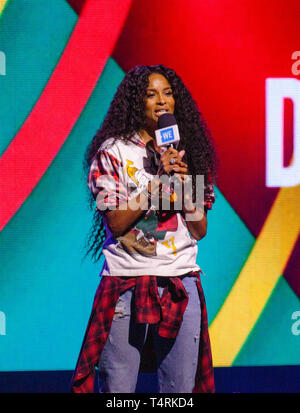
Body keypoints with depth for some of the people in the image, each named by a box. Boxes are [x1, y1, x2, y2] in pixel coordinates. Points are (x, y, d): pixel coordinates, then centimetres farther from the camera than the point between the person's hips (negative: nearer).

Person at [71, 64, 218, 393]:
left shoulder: (186, 153, 10)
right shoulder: (113, 151, 0)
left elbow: (200, 229, 7)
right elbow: (116, 222, -8)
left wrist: (182, 180, -7)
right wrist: (158, 180, -13)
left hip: (181, 283, 3)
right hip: (127, 281, -3)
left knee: (182, 388, 6)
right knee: (118, 390, -1)